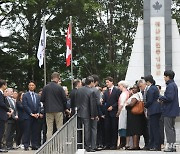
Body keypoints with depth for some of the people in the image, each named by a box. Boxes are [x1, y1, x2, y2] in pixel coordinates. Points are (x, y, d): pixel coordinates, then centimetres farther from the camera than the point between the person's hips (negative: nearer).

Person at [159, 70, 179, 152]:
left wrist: (160, 98, -10)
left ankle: (170, 145, -5)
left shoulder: (170, 86, -17)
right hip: (173, 111, 10)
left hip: (169, 111, -10)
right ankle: (172, 145, 19)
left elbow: (169, 97, -24)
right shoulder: (173, 85, 15)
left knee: (168, 128, -6)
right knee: (172, 128, 14)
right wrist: (163, 99, 8)